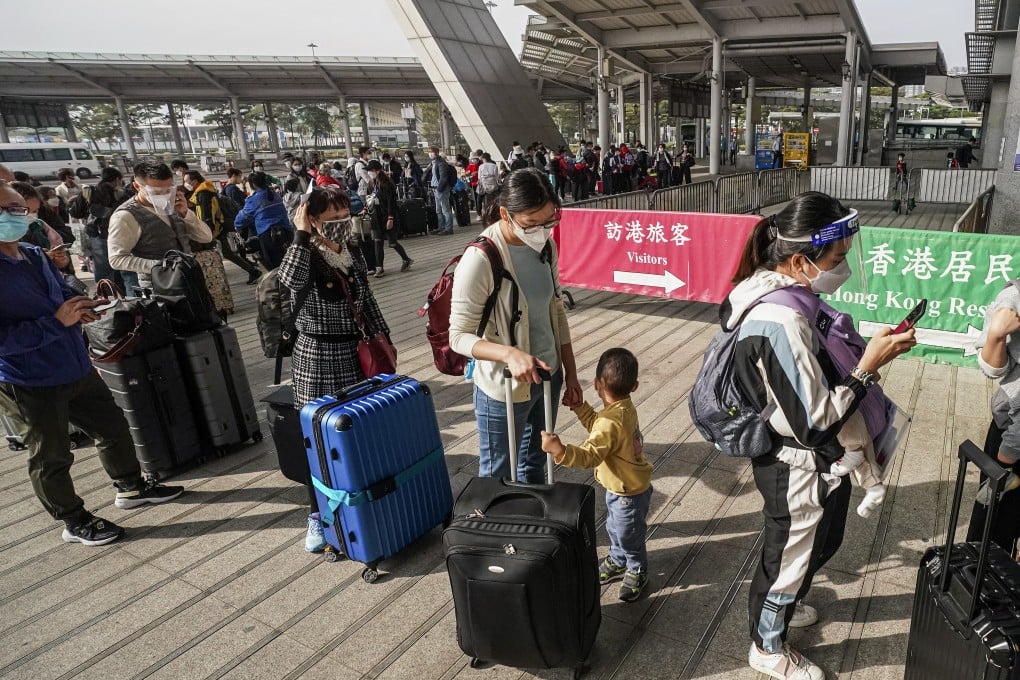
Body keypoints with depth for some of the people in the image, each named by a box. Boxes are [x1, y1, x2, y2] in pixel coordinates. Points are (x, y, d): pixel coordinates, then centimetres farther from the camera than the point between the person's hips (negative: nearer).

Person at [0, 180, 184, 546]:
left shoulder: (34, 255, 4)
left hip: (75, 368, 8)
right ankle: (75, 522, 28)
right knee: (51, 457, 10)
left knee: (113, 426, 20)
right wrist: (57, 321, -27)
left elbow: (61, 292, 20)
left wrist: (80, 305, -3)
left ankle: (131, 486, 41)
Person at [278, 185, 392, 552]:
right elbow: (291, 280, -33)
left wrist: (384, 339, 16)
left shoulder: (354, 259, 7)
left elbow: (368, 302, 16)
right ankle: (317, 514, 16)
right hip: (316, 355, -5)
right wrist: (301, 235, -27)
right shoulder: (305, 257, -9)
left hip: (355, 352, 5)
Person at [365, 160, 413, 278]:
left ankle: (407, 260, 23)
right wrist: (368, 209, 9)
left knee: (392, 242, 0)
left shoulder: (387, 184, -15)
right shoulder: (375, 184, 8)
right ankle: (379, 268, 5)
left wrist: (390, 218, -21)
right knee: (377, 242, 2)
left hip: (387, 217, -7)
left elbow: (391, 202, -18)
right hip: (377, 217, 7)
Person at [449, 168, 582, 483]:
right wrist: (510, 353, -35)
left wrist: (570, 374, 10)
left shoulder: (545, 245, -2)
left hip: (548, 377, 6)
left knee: (535, 467, 25)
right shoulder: (481, 259, -23)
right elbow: (459, 336, -19)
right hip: (504, 389, -6)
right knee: (498, 477, 12)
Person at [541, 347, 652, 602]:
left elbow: (589, 456, -44)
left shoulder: (611, 423, -38)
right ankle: (618, 560, 51)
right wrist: (578, 405, 2)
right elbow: (596, 425, 8)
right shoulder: (625, 407, -7)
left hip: (629, 492, -9)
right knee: (615, 528, 28)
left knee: (629, 535, 16)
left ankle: (637, 572, 40)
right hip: (622, 487, 9)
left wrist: (559, 450, -56)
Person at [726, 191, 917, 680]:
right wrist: (868, 366, -22)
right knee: (792, 555, 15)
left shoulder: (772, 291, -3)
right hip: (801, 469, -9)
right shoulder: (783, 322, -34)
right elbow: (815, 420, -27)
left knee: (813, 544, 31)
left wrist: (872, 348, 4)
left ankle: (776, 606, 57)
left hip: (791, 458, 9)